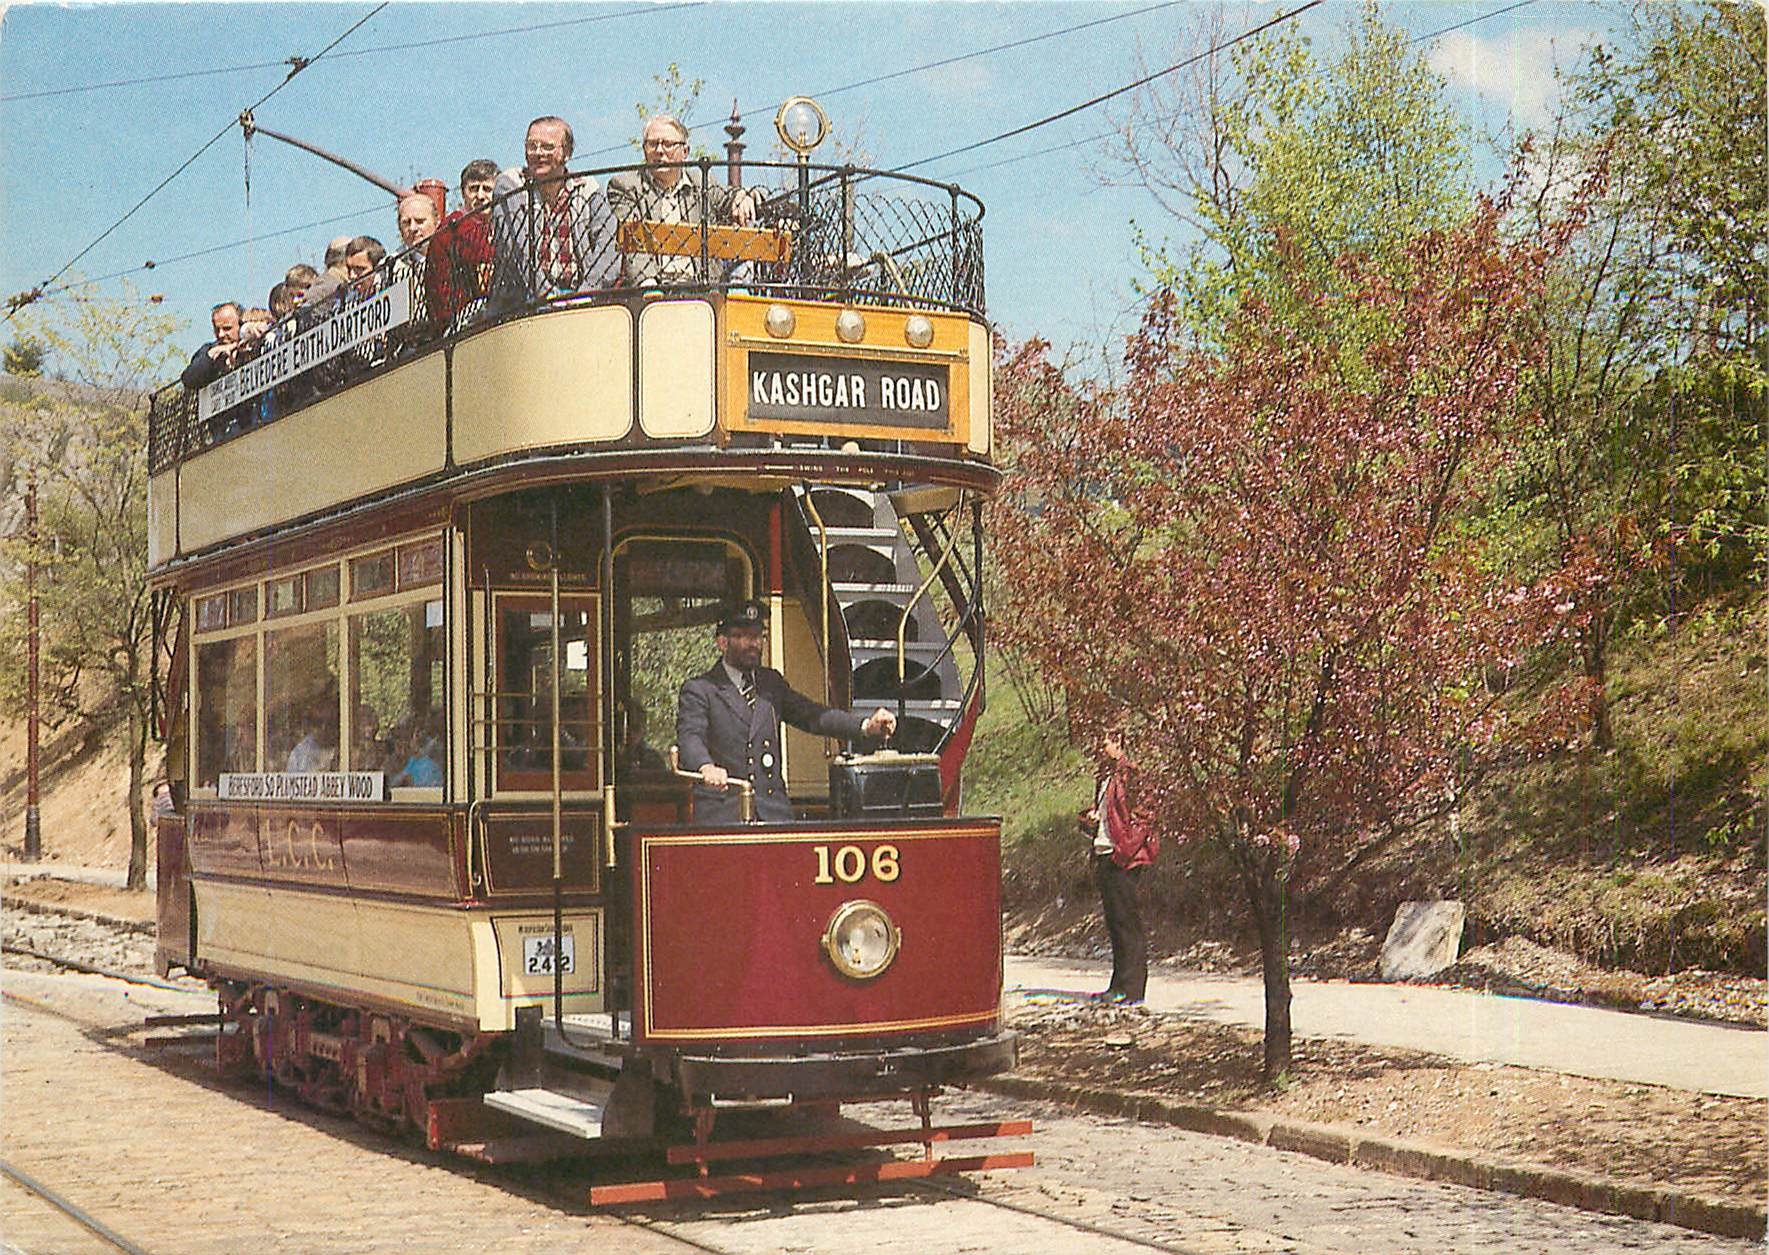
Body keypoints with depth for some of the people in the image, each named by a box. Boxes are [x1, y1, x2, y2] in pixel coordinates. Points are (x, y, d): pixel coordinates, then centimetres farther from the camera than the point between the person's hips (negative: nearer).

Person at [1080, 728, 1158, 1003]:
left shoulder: (1129, 775, -9)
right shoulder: (1107, 777, 19)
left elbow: (1141, 815, -15)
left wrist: (1124, 851, -18)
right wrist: (1089, 818, 8)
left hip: (1123, 857, -9)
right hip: (1104, 854, 9)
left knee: (1127, 920, -8)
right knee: (1113, 920, 11)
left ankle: (1132, 988, -7)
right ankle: (1119, 984, 16)